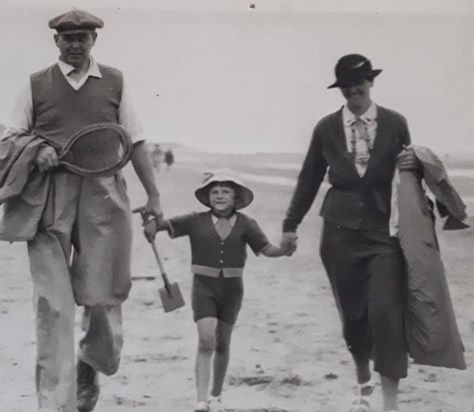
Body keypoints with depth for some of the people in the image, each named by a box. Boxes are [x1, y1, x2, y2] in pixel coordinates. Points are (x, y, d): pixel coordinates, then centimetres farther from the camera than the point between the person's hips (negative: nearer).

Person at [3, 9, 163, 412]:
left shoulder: (114, 82, 12)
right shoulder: (36, 85, 11)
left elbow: (135, 142, 11)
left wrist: (154, 196, 5)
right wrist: (35, 151, -8)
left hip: (103, 195, 1)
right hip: (49, 198, -1)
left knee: (102, 295, 0)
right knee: (53, 304, -6)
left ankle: (90, 366, 31)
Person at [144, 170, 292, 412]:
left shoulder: (245, 224, -1)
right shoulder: (197, 221, -2)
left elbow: (265, 249, -7)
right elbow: (167, 225, -3)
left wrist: (283, 250, -26)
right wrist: (152, 224, -25)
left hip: (231, 286, 2)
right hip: (204, 285, -2)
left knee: (222, 343, 12)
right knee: (206, 340, -15)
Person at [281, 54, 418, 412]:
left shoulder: (395, 124, 1)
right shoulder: (327, 128, 4)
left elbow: (407, 168, 12)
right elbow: (309, 180, 12)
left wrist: (411, 164, -12)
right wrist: (291, 225, 11)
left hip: (384, 229, -2)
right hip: (341, 231, 2)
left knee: (385, 312, -14)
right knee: (352, 315, 9)